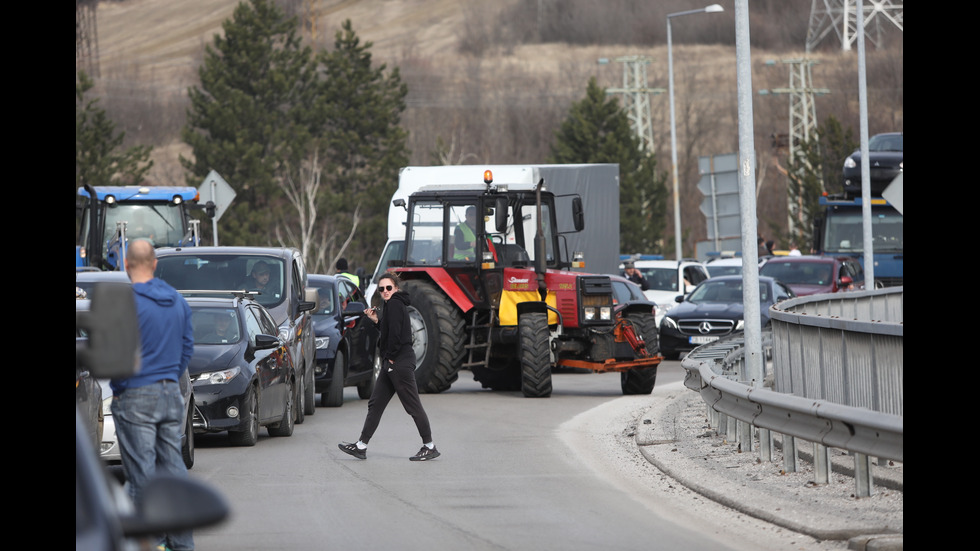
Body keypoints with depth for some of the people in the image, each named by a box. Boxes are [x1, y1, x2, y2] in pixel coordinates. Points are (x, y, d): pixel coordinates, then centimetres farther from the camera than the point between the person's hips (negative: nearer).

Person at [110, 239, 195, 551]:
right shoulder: (177, 301, 9)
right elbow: (187, 347, 13)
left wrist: (118, 387, -1)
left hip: (136, 397, -6)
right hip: (171, 395, 6)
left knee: (142, 472, -3)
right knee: (172, 466, 11)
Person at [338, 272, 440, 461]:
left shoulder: (394, 304, -13)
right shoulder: (393, 305, 17)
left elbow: (395, 333, -22)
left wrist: (391, 357, -14)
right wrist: (376, 320, 12)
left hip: (399, 361, -11)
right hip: (393, 363, 11)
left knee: (413, 405, -5)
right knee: (376, 403, 9)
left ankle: (429, 447, 0)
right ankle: (361, 446, 10)